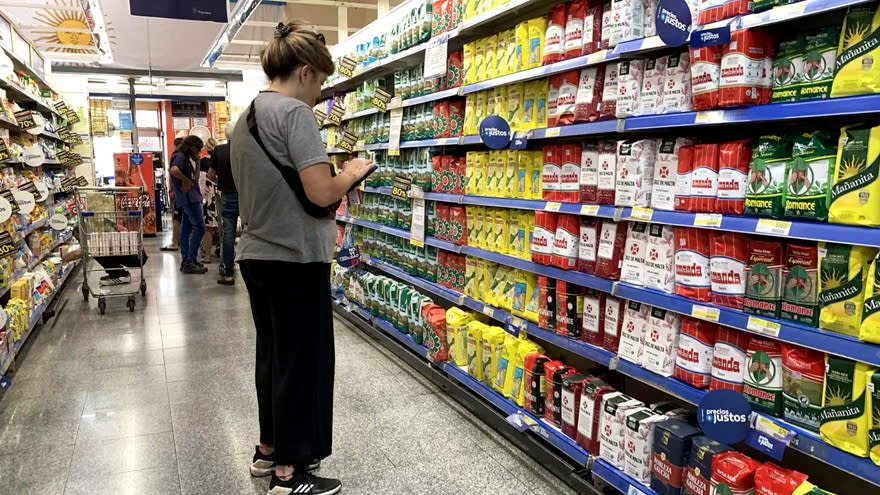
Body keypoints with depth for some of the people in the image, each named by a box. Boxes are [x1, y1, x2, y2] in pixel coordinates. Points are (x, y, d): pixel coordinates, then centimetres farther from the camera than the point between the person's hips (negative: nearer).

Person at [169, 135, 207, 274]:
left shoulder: (186, 158, 19)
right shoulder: (180, 156, -10)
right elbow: (174, 170, -30)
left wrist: (197, 162, 14)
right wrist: (186, 180, -19)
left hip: (191, 198, 10)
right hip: (189, 197, -10)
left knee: (186, 230, 12)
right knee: (199, 228, -11)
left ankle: (185, 261, 17)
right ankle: (190, 262, -11)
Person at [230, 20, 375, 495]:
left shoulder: (245, 120, 13)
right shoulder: (294, 112, -15)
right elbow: (320, 193, -23)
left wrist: (335, 177, 16)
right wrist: (352, 172, -4)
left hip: (256, 256, 9)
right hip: (295, 260, -9)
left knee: (273, 354, 20)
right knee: (301, 361, 2)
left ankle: (269, 449, 34)